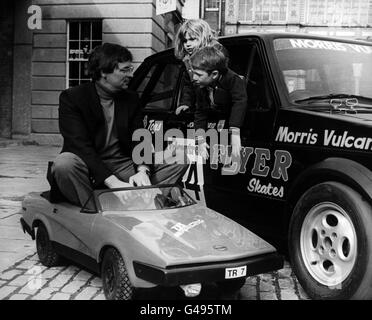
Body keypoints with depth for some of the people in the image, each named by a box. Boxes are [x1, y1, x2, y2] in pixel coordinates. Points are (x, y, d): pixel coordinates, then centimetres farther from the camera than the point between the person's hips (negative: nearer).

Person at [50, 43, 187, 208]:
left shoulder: (131, 98, 10)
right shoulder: (71, 97, -7)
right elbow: (80, 145, -18)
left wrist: (142, 170, -20)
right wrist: (113, 182, -30)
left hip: (124, 167, 5)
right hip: (90, 171, -4)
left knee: (178, 163, -10)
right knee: (63, 164, -37)